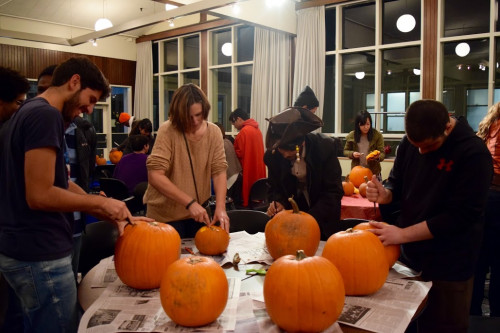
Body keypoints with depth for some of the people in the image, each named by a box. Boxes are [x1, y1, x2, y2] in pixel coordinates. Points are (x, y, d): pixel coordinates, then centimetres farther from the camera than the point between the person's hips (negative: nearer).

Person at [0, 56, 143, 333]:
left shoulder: (29, 111, 14)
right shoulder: (46, 115, -18)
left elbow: (58, 184, 14)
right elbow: (40, 196, -24)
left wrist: (110, 214, 10)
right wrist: (101, 202, -12)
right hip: (40, 255, -10)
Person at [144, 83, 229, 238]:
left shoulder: (214, 132, -5)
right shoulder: (168, 131, -17)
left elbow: (219, 171, -9)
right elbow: (155, 176, -24)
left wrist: (220, 208, -24)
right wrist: (190, 202, -29)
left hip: (198, 212, 4)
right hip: (166, 216, -3)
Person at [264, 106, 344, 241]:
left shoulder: (325, 146, -23)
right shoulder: (272, 154, -16)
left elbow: (334, 191, -22)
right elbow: (275, 189, -1)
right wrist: (278, 203, -25)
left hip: (323, 218, -2)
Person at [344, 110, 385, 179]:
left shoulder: (377, 135, -6)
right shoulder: (351, 136, -2)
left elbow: (382, 153, -6)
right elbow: (345, 151, 9)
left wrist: (377, 157, -29)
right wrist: (352, 154, -12)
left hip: (373, 171, -1)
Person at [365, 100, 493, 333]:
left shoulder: (474, 154, -18)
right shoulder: (410, 142, 0)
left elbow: (460, 216, -22)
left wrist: (402, 234, -24)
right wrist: (384, 194, -14)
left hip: (448, 269, -5)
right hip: (407, 256, 5)